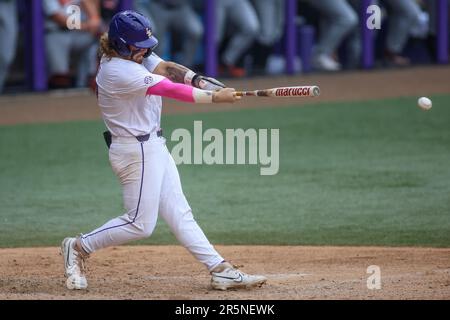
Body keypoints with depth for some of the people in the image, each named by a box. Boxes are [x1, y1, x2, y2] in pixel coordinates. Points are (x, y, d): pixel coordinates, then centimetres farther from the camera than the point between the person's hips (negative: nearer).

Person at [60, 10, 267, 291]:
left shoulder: (132, 56, 6)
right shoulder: (120, 72, -24)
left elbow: (165, 68, -4)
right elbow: (169, 89, -25)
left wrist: (196, 79, -23)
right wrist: (214, 97, -23)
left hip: (153, 147, 10)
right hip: (136, 151, -10)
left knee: (179, 213, 7)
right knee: (141, 223, -3)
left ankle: (220, 270, 5)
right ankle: (78, 247, 11)